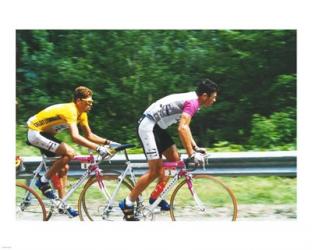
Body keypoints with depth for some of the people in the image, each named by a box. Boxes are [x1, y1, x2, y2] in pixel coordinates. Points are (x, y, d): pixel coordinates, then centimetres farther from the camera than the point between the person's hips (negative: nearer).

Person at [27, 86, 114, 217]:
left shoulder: (81, 113, 2)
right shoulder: (70, 110, -28)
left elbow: (89, 135, 9)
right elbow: (75, 137, -40)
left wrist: (108, 142, -5)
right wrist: (98, 148, -43)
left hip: (46, 134, 10)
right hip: (35, 133, -10)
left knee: (63, 167, 9)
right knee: (69, 153, -25)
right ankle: (43, 181, -12)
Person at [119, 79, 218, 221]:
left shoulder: (190, 100, 13)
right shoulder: (192, 102, -18)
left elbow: (185, 126, 22)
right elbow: (182, 129, -30)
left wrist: (195, 147, 14)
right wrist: (192, 154, -31)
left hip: (157, 128, 10)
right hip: (148, 127, -10)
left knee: (175, 160, 10)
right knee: (155, 171, -10)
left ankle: (155, 197, 15)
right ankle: (127, 204, -3)